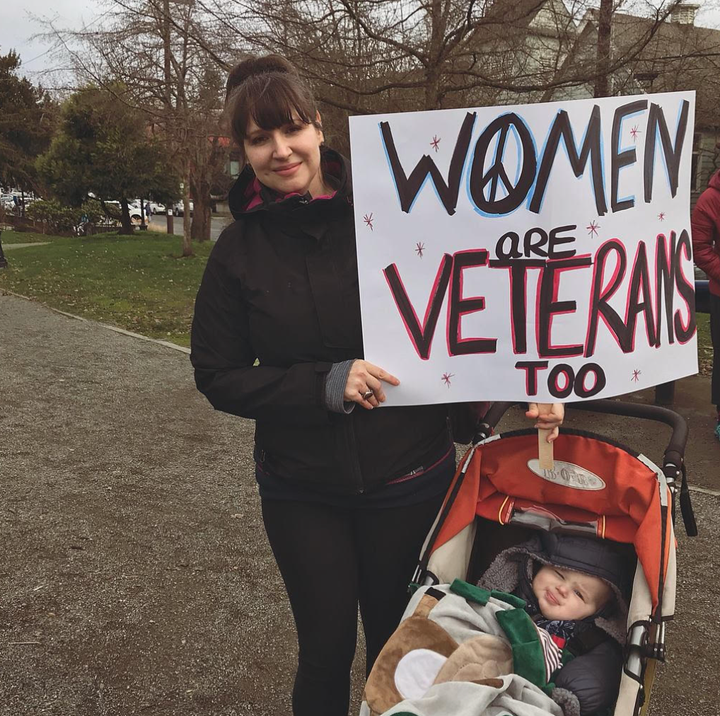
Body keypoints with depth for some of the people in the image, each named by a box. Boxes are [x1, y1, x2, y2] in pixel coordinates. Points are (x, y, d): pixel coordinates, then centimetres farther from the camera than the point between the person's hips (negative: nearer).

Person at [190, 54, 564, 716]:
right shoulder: (240, 250, -4)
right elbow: (218, 377, -4)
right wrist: (326, 384, -17)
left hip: (408, 478, 0)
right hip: (302, 491, 0)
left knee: (397, 640, 18)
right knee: (326, 650, 14)